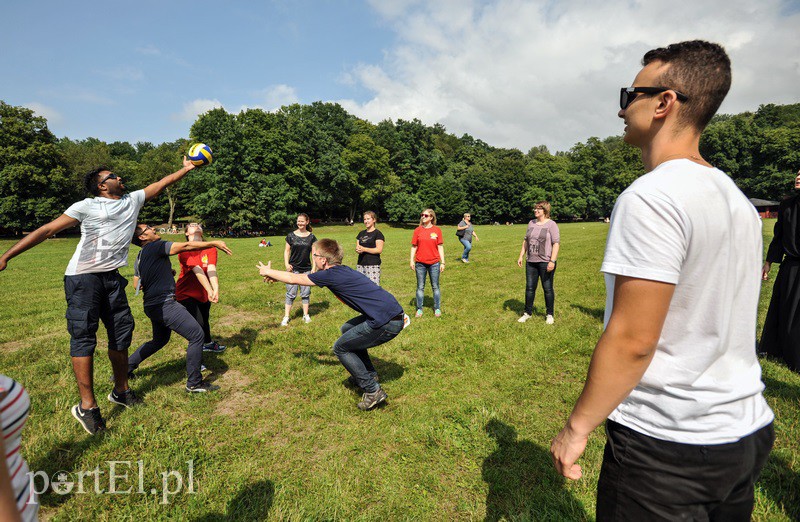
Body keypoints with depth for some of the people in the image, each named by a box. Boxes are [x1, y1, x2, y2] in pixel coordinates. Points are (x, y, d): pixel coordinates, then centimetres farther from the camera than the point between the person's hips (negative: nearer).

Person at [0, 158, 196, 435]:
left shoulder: (133, 199, 14)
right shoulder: (87, 206, -1)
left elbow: (161, 183, 20)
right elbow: (48, 229, -1)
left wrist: (187, 168, 21)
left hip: (112, 277, 6)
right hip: (83, 277, -5)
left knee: (122, 334, 8)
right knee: (83, 336, -7)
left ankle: (121, 391, 24)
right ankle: (87, 406, -2)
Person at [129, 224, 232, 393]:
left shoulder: (139, 258, 16)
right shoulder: (155, 246, -11)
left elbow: (137, 284, 23)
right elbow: (186, 246, -16)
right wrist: (215, 243, -11)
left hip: (152, 305, 10)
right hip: (164, 303, -10)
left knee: (159, 340, 29)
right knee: (197, 335, -9)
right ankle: (194, 383, -3)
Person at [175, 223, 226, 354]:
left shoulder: (210, 248, -8)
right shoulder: (184, 250, -18)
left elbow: (211, 269, -23)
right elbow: (197, 270, -31)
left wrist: (216, 289, -39)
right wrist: (210, 290, -41)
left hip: (204, 293, 5)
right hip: (187, 294, -5)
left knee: (204, 320, 25)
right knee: (198, 324, -13)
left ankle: (208, 343, 52)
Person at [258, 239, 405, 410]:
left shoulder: (331, 275, -9)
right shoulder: (340, 271, 17)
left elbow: (293, 279, 5)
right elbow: (300, 277, 32)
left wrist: (268, 272, 21)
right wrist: (275, 276, 37)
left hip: (387, 323, -9)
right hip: (393, 315, 9)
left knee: (341, 348, 9)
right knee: (347, 330, 27)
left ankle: (373, 391, 9)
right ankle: (370, 375, 34)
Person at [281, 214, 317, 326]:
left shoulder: (311, 237, 2)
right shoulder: (291, 235, 0)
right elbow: (287, 251, 4)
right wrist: (286, 264, -9)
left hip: (306, 269, 1)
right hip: (293, 268, -1)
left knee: (306, 293, 9)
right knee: (291, 293, 0)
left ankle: (306, 315, 22)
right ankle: (286, 317, 6)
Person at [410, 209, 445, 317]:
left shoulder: (437, 230, 0)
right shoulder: (418, 230, 2)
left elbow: (440, 247, 1)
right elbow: (414, 246, 5)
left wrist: (442, 262, 0)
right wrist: (412, 260, -1)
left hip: (434, 263, -1)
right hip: (420, 263, 1)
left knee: (435, 286, 9)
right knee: (420, 287, 9)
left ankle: (437, 308, 21)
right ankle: (419, 309, 19)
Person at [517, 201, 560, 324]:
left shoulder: (551, 224, -6)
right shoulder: (531, 223, 11)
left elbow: (556, 243, -12)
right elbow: (526, 241, 17)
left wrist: (552, 261, -19)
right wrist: (521, 256, 11)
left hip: (545, 262, -5)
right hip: (531, 262, 5)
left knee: (547, 289, 4)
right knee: (529, 288, 9)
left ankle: (549, 315, 18)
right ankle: (527, 313, 20)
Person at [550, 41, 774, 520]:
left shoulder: (650, 197, -22)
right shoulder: (739, 200, 6)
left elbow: (631, 341, -25)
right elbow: (721, 323, 13)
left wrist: (578, 427, -13)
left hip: (668, 443, -8)